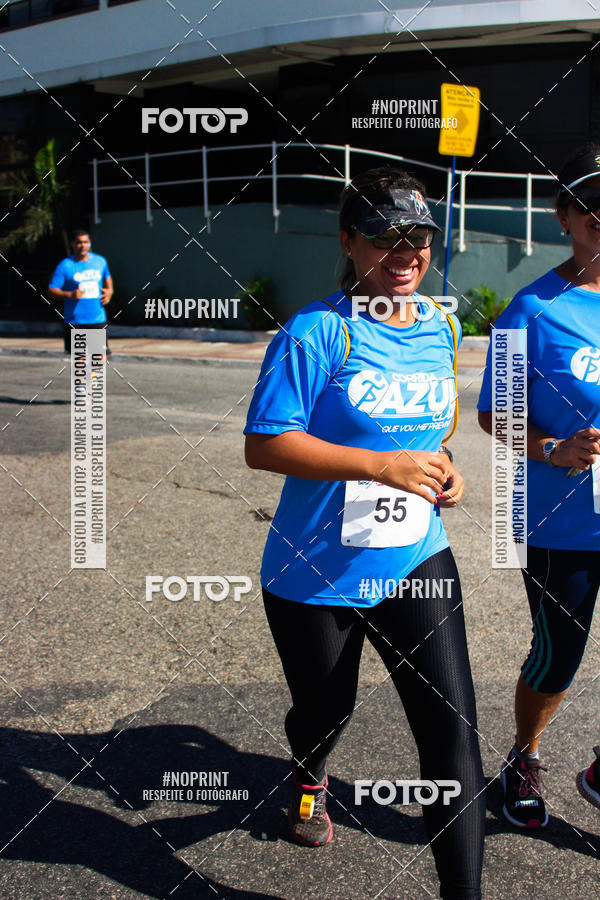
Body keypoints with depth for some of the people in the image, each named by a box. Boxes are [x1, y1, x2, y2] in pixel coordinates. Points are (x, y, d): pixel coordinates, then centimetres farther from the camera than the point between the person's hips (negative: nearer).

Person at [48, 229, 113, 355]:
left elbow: (107, 277, 29)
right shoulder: (65, 266, -5)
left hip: (98, 320, 2)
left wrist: (109, 292, 9)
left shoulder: (100, 261, 8)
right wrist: (70, 295, -21)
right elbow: (51, 290, -5)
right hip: (75, 320, -2)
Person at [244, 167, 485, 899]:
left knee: (453, 728, -4)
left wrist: (440, 468, -1)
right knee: (325, 711, 19)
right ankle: (308, 781, 56)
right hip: (318, 573, -4)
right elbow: (264, 446, -19)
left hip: (416, 563, 4)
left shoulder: (440, 328, 5)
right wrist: (384, 463, -25)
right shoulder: (318, 332, -15)